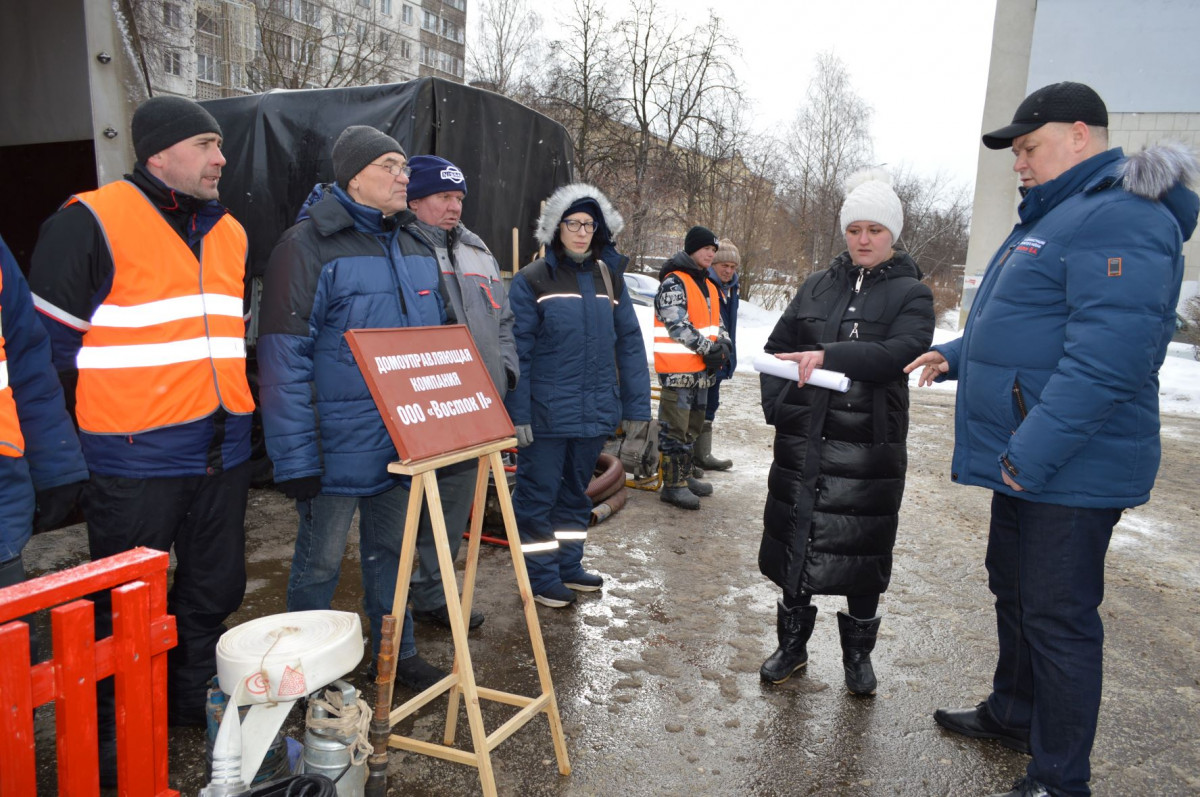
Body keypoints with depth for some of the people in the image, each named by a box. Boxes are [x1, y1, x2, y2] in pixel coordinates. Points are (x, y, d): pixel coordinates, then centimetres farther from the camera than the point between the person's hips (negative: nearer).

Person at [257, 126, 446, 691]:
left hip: (403, 442, 7)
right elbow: (284, 359, -16)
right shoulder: (309, 245, -12)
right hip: (338, 446, -6)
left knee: (391, 549, 19)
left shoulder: (414, 247, 10)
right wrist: (295, 460, -19)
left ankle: (396, 655, 35)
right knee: (320, 562, 8)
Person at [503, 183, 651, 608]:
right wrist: (517, 412, -14)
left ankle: (568, 565, 35)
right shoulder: (532, 280, -6)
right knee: (539, 493, 5)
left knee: (576, 492, 18)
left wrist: (636, 406, 5)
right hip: (546, 412, -5)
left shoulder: (609, 278, 8)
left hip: (595, 412, 5)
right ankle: (542, 577, 21)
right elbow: (516, 350, -10)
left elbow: (629, 344, 8)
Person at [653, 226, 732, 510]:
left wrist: (722, 344, -2)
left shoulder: (708, 285, 17)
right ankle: (673, 484, 2)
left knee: (693, 425, 17)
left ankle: (684, 475, 29)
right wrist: (708, 349, -18)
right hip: (678, 367, -9)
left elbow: (715, 321, 19)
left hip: (702, 368, 10)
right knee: (675, 427, -5)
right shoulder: (674, 282, -12)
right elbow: (677, 324, -20)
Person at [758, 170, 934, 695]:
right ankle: (792, 644, 27)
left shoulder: (911, 294, 2)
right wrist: (778, 406, -2)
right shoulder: (817, 287, 12)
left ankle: (858, 653, 27)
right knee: (794, 539, 9)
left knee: (863, 550, 6)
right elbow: (776, 349, 13)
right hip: (802, 440, 3)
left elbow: (899, 352, -17)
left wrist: (828, 356, -28)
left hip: (869, 447, -3)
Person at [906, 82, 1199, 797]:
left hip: (1071, 469, -10)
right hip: (1026, 458, 11)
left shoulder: (1122, 217, -18)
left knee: (1058, 618, 0)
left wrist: (1032, 453, -29)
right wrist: (956, 357, 17)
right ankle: (1014, 713, 41)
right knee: (1013, 588, 21)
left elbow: (1108, 354, -28)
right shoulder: (1056, 215, 17)